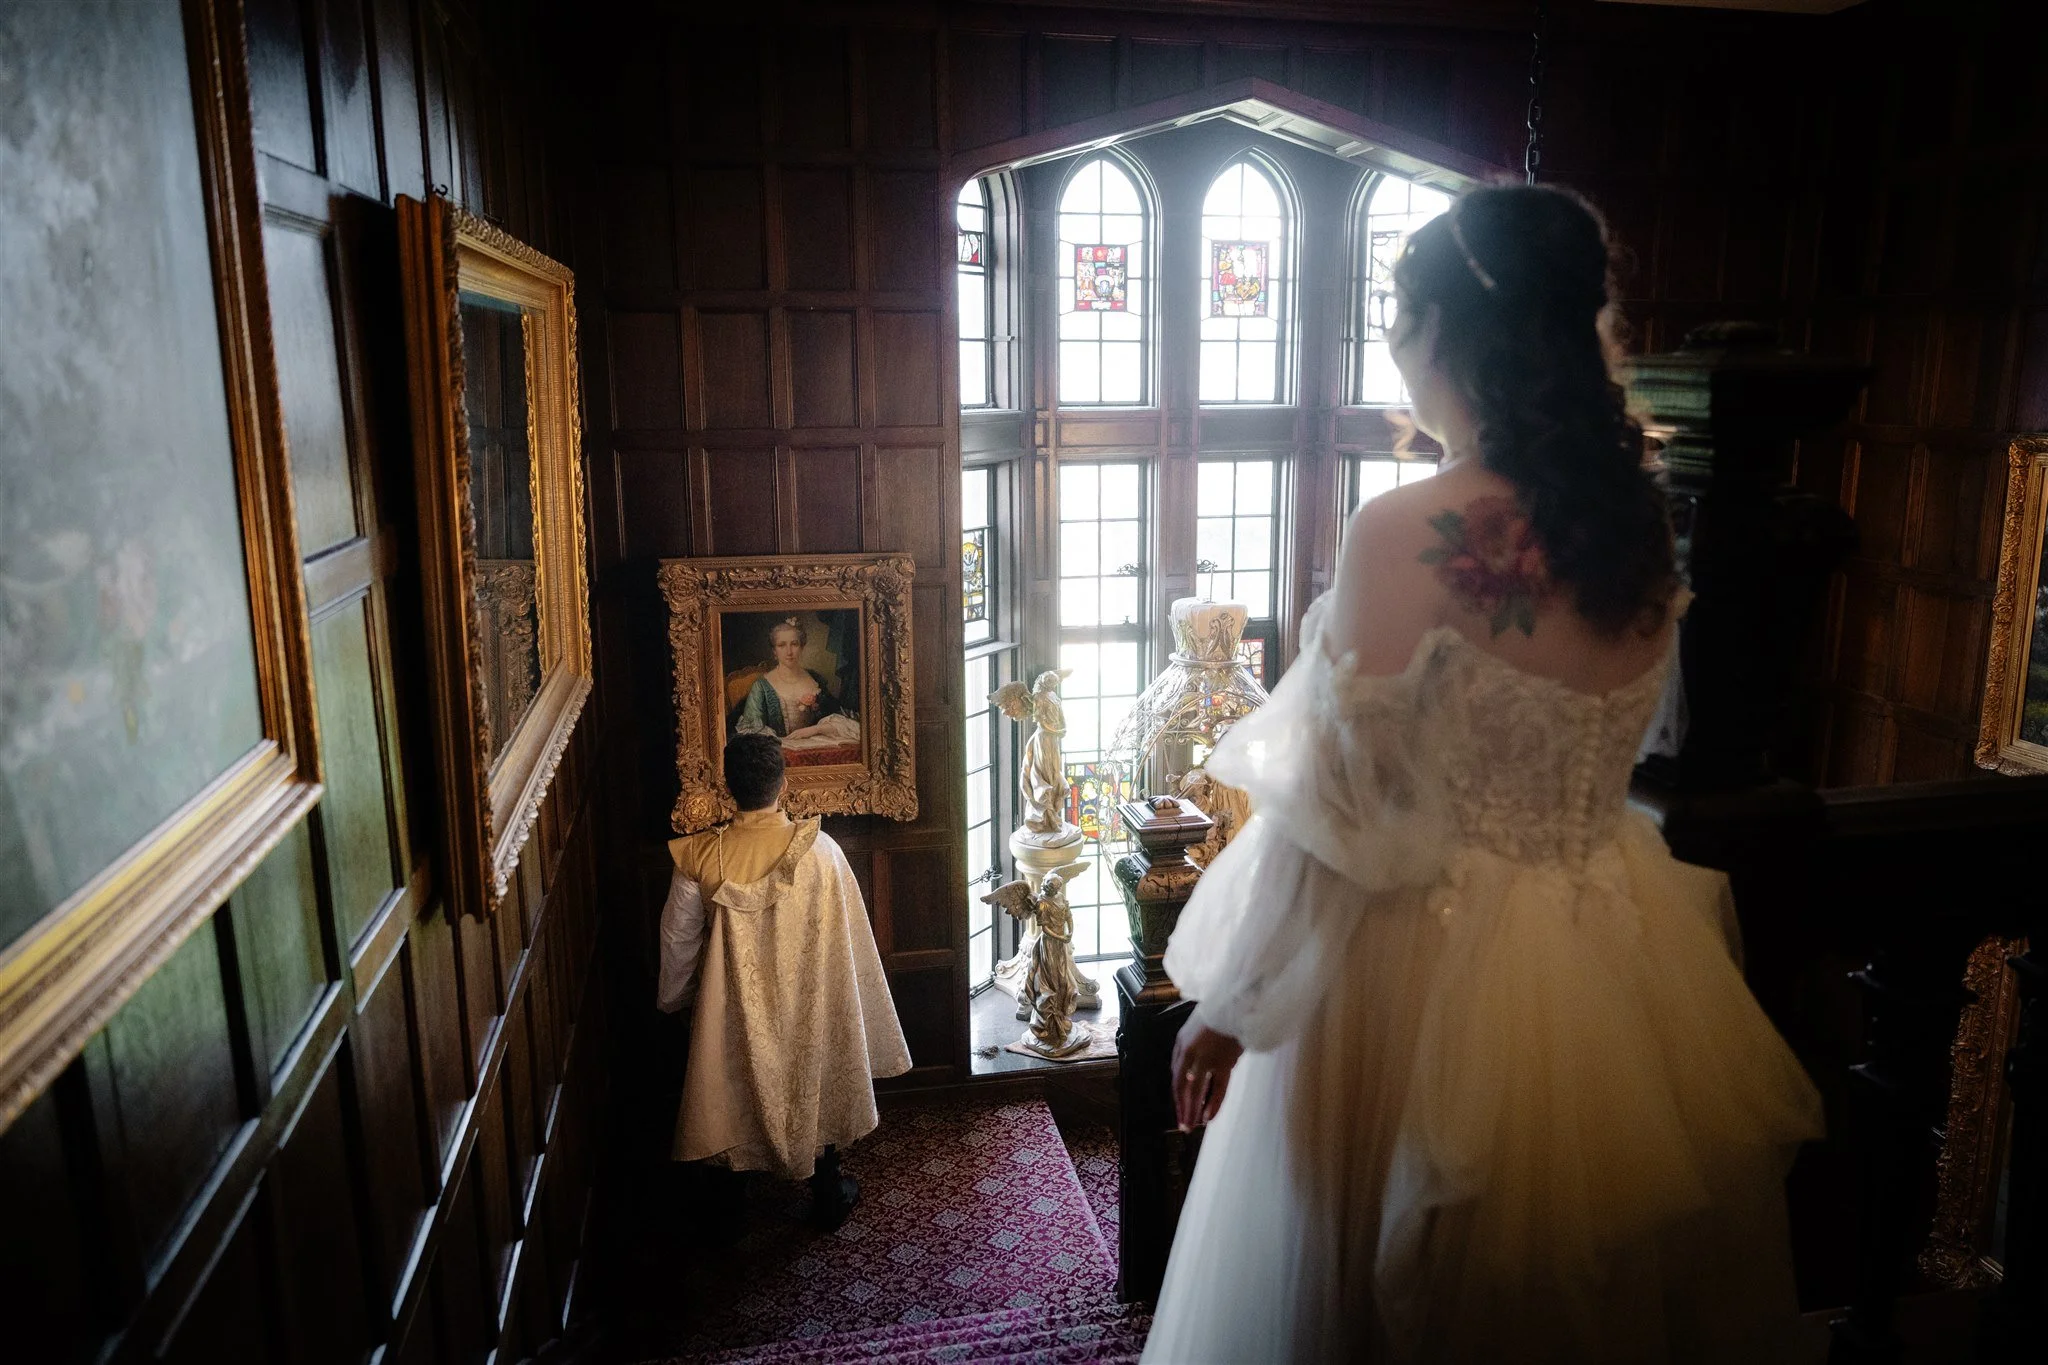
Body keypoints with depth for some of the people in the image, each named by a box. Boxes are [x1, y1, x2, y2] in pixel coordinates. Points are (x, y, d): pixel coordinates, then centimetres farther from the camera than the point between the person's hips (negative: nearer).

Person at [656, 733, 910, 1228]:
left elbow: (678, 941, -6)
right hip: (809, 1004, 0)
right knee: (816, 1091, 21)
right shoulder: (819, 849, -19)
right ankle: (828, 1195, 37)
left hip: (734, 1009, 0)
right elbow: (849, 937, -10)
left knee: (734, 1099, 20)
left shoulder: (700, 857, -17)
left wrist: (674, 998, 13)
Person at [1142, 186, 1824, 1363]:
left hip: (1434, 966, -6)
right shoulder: (1645, 527, -2)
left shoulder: (1405, 535, -22)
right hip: (1615, 970, 7)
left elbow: (1332, 812, -19)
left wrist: (1231, 1005, -8)